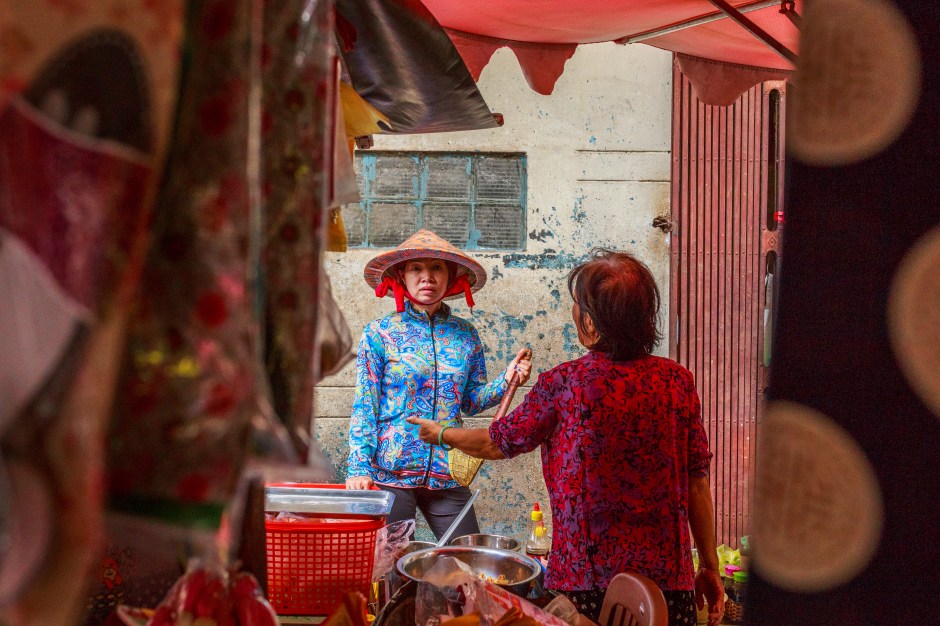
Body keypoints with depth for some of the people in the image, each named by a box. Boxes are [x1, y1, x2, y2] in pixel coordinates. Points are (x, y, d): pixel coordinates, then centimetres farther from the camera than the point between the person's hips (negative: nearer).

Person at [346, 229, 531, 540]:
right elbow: (364, 407, -4)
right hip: (390, 475, -3)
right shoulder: (380, 334, -3)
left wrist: (506, 381, -6)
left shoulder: (465, 334, 6)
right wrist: (359, 468, -11)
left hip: (447, 476, 3)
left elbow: (471, 401, 11)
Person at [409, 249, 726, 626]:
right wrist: (710, 567, 9)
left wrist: (441, 434, 25)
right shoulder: (677, 381, -4)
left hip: (582, 582, -2)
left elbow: (498, 443, 6)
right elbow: (697, 481, -1)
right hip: (670, 581, 3)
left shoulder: (563, 385, -10)